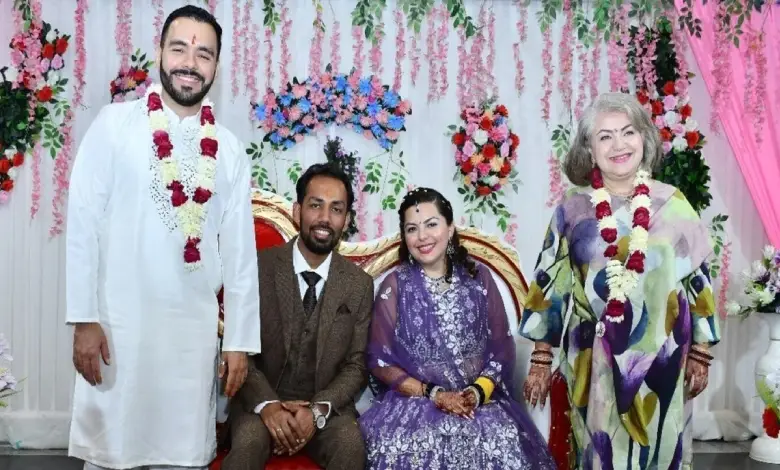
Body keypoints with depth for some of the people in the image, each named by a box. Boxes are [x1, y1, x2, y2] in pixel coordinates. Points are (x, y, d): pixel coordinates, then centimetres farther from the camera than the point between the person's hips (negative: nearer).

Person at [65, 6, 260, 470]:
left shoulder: (229, 149, 6)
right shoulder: (114, 124, -1)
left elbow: (239, 249, 7)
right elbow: (84, 223, -4)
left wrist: (240, 340, 5)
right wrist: (84, 318, -9)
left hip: (195, 329, 2)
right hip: (119, 323, -2)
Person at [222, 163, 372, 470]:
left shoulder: (360, 285, 2)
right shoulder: (258, 268, -4)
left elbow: (356, 365, 1)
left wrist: (318, 410, -16)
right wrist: (266, 404, -21)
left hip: (327, 406, 2)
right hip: (262, 401, -1)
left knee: (351, 444, -28)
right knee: (248, 442, -32)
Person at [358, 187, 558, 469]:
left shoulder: (479, 278, 6)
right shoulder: (395, 286, 2)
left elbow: (502, 350, 6)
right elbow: (380, 361, 0)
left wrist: (477, 392, -11)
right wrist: (433, 394, -10)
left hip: (481, 400, 1)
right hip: (414, 403, -1)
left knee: (505, 447, -25)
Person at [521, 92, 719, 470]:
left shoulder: (672, 204, -1)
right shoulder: (572, 210, -2)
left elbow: (698, 282, 4)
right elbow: (548, 289, 0)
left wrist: (700, 358, 4)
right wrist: (540, 363, 0)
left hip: (660, 359, 1)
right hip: (591, 362, -1)